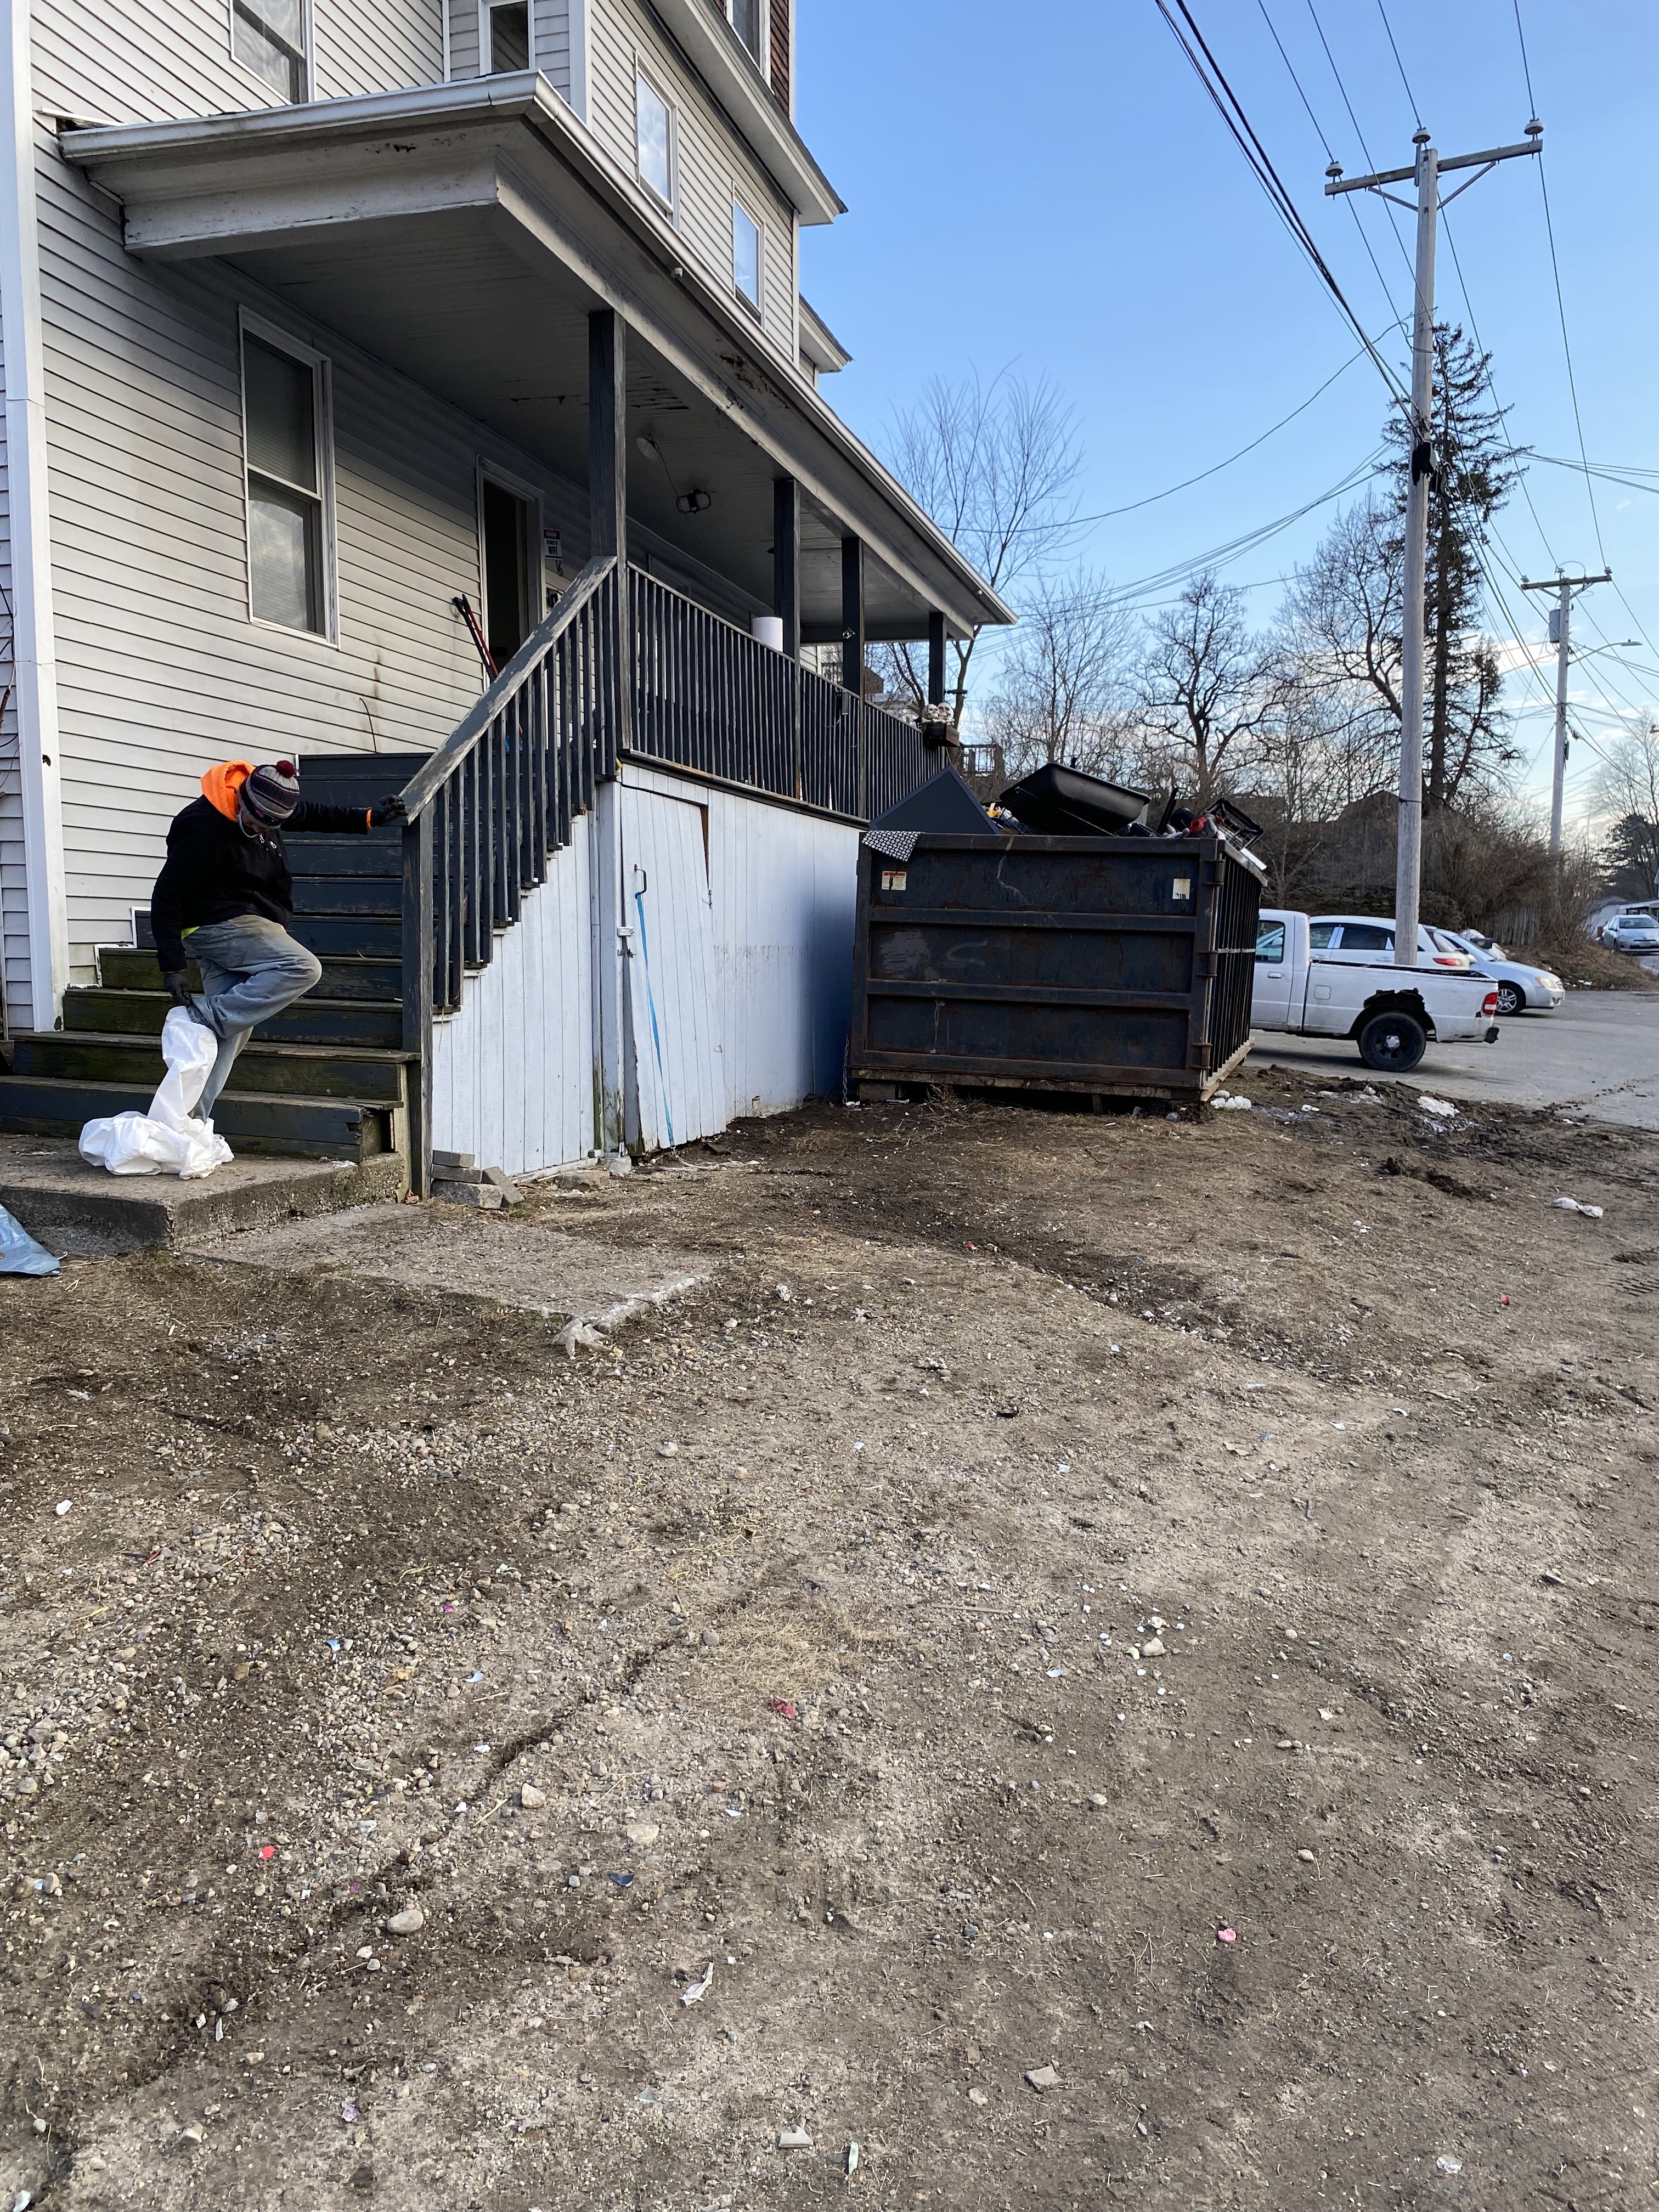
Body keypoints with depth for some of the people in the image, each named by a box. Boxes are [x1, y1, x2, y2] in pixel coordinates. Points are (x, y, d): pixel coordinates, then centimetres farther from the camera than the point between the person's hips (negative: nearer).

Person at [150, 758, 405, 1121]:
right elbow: (166, 897, -19)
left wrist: (367, 818, 18)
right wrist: (172, 966, -21)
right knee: (303, 969, -22)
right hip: (220, 925, -9)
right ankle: (208, 1017, -20)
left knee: (232, 1029, 5)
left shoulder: (268, 803, 1)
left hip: (226, 929, 9)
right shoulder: (205, 830, -22)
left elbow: (313, 815, 22)